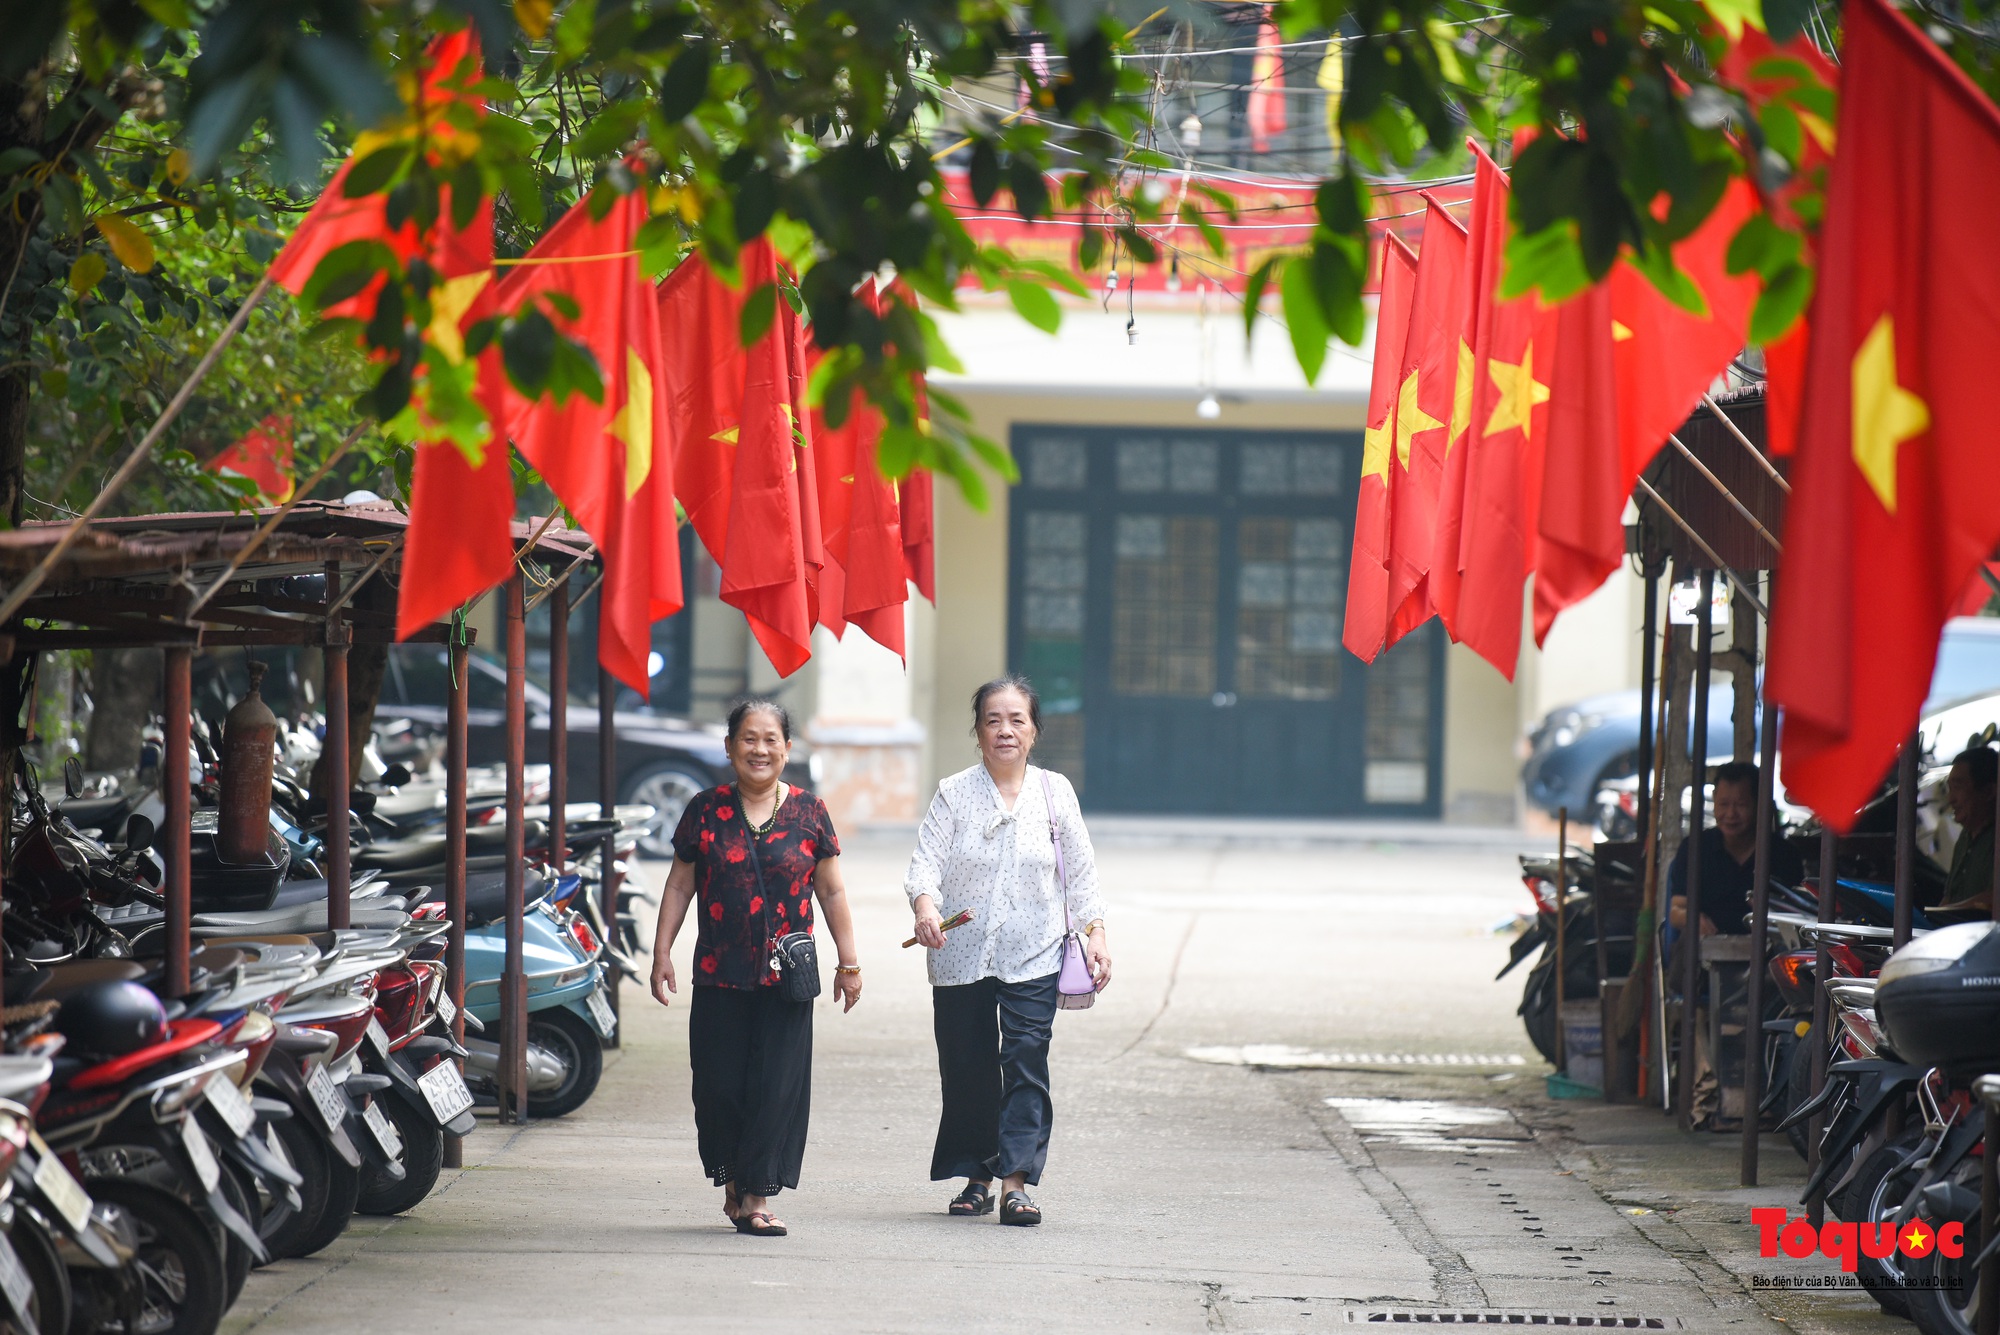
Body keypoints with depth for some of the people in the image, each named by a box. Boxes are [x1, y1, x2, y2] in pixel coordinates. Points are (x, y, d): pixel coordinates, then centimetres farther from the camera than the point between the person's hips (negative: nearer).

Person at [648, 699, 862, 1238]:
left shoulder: (808, 813, 4)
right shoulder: (707, 810, 4)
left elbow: (832, 892, 9)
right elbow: (680, 886, 9)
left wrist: (849, 961, 8)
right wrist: (661, 954, 4)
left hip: (787, 978, -1)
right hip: (719, 975, 1)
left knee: (777, 1086, -5)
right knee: (719, 1085, 1)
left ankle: (757, 1198, -1)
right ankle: (732, 1184, 19)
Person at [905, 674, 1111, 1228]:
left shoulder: (1054, 792, 4)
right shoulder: (954, 794, 1)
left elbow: (1080, 871, 8)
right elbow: (926, 861, -8)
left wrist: (1095, 932, -1)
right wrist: (925, 906, -28)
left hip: (1033, 956, -1)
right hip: (961, 955, 1)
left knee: (1026, 1059, -13)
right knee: (965, 1068, 6)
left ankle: (1016, 1179, -15)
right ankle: (975, 1176, 20)